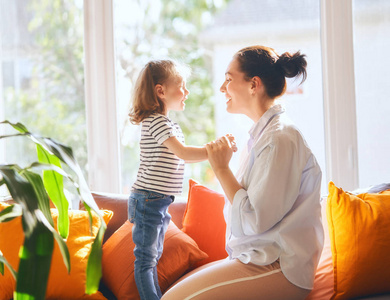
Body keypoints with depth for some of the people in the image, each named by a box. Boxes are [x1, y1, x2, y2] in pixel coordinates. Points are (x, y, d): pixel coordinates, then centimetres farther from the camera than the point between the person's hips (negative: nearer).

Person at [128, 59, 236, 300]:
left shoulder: (170, 124, 16)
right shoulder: (156, 122, -17)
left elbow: (181, 157, 17)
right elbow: (184, 153, -25)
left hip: (160, 201, 10)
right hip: (148, 200, -10)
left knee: (154, 257, 16)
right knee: (145, 259, -4)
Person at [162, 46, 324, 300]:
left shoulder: (280, 138, -16)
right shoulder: (263, 133, 16)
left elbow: (254, 220, -20)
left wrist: (222, 169, -11)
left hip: (278, 270, -10)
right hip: (257, 259, 10)